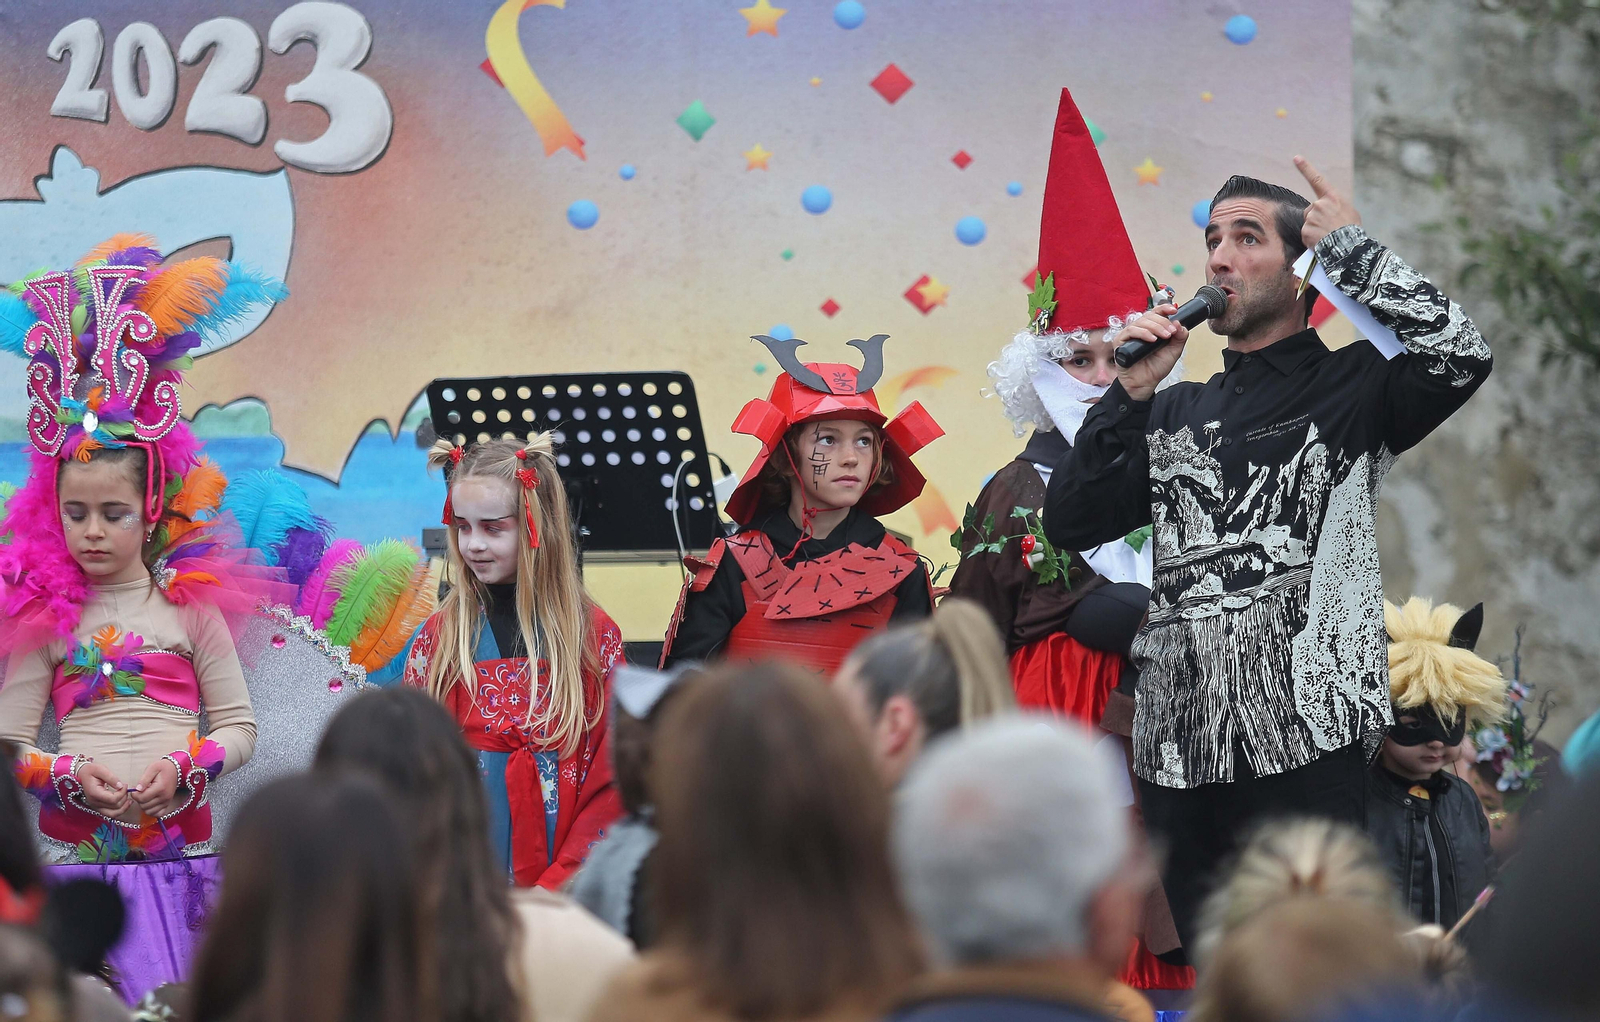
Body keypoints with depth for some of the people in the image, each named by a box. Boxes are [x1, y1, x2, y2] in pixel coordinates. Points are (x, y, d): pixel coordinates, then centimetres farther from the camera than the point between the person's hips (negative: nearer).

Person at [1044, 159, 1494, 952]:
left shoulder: (1350, 389, 4)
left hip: (1307, 745, -5)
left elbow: (1458, 356, -16)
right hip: (1180, 753, 5)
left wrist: (1351, 248, -5)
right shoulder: (1176, 412, 19)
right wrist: (1130, 393, 3)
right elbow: (1070, 524, 12)